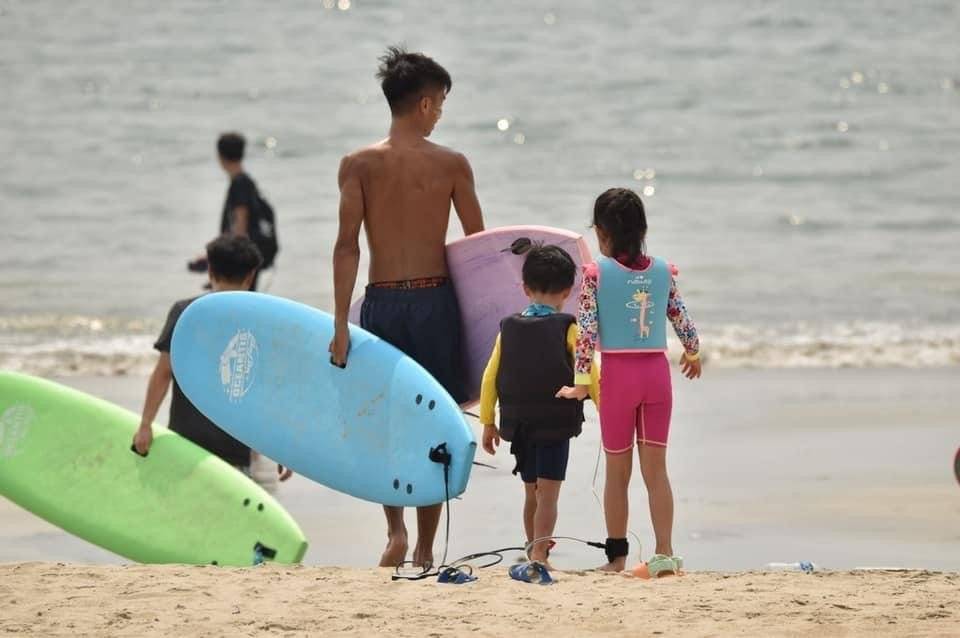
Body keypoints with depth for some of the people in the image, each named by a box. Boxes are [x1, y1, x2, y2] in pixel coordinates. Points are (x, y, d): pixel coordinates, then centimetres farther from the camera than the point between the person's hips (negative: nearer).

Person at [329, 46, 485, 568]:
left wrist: (340, 322, -7)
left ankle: (395, 530, -5)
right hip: (435, 300, 0)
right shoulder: (452, 164, -1)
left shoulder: (358, 164, -1)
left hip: (381, 303, 0)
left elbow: (348, 245, -6)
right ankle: (424, 553, 11)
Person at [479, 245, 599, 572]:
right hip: (556, 423, -4)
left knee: (531, 492, 17)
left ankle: (534, 552, 26)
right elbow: (589, 377, -10)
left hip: (519, 424, 4)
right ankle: (540, 554, -17)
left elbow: (489, 378, 5)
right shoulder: (568, 328, -7)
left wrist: (488, 423, 12)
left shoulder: (509, 328, 5)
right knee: (548, 493, -5)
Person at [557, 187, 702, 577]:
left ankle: (617, 557, 13)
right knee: (656, 469, 5)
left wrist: (581, 381, -9)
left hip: (617, 374, -3)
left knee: (617, 472, 7)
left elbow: (587, 329, -12)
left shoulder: (596, 273, -8)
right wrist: (692, 352, 29)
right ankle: (665, 552, -3)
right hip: (657, 373, 3)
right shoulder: (663, 270, 2)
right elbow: (681, 318, 10)